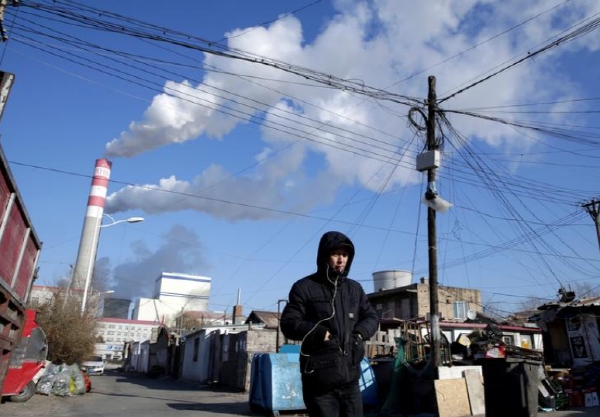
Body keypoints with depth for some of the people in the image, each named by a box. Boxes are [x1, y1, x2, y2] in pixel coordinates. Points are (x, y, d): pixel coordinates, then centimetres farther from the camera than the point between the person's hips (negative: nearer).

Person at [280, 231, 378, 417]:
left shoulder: (354, 288, 12)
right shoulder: (305, 287, -4)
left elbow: (372, 317, 19)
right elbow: (289, 324, -7)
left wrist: (360, 332, -2)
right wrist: (321, 333, -18)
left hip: (350, 379, 5)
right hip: (320, 382, -5)